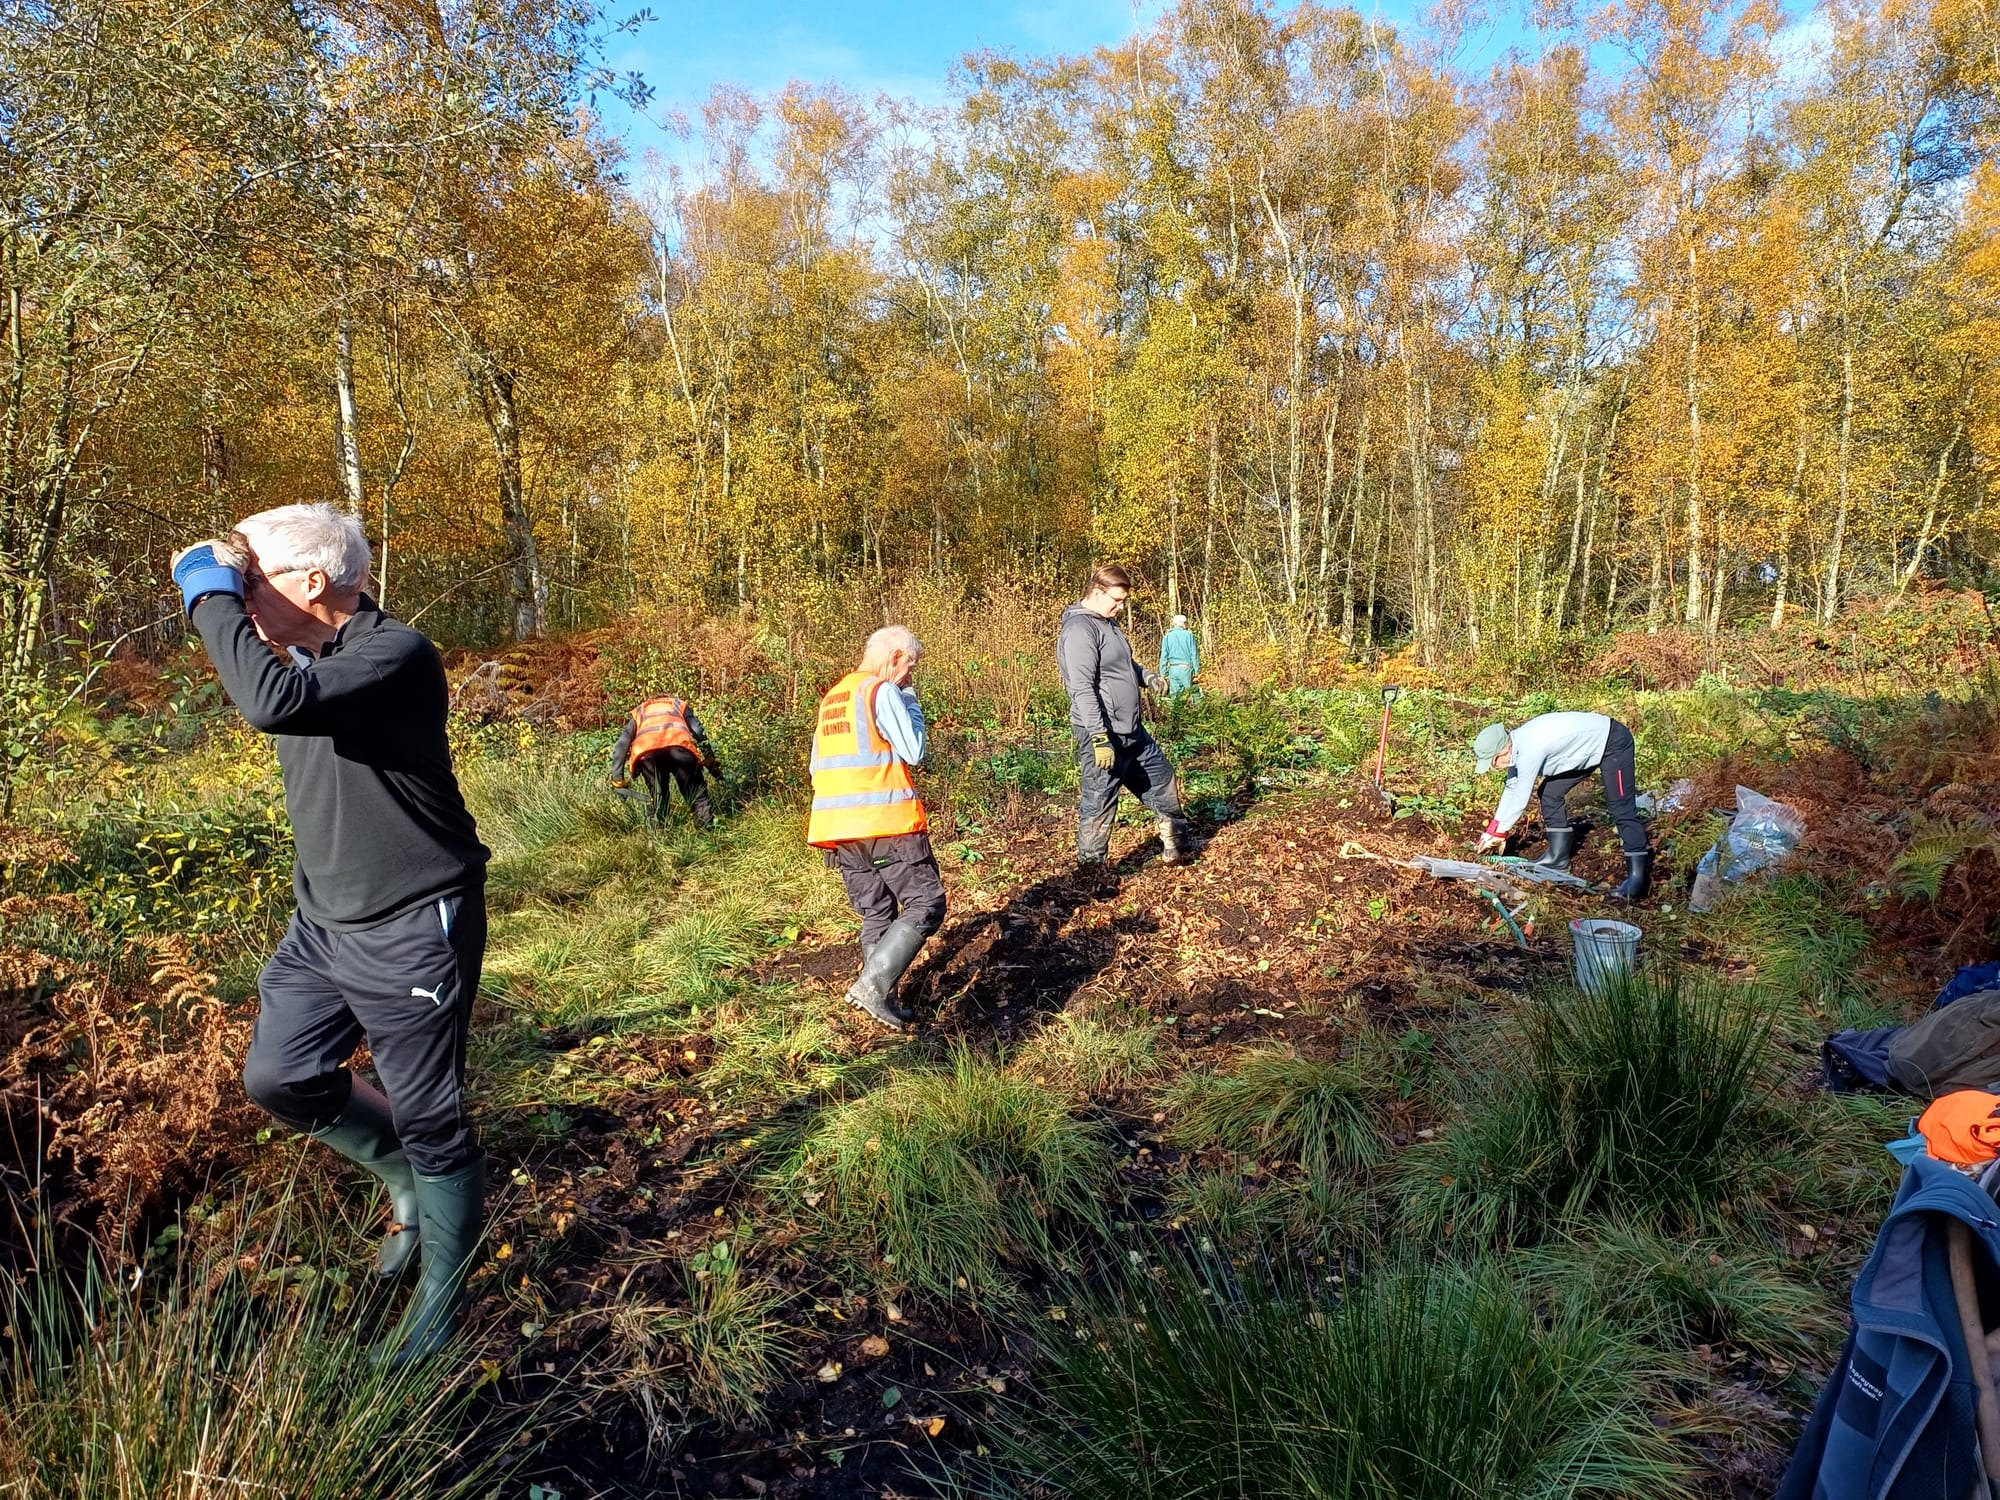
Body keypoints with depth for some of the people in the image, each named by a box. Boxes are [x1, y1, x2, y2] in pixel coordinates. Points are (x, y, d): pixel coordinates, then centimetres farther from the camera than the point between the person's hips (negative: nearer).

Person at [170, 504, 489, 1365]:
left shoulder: (396, 654, -21)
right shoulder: (304, 659, 6)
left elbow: (272, 703, -36)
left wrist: (212, 596, -25)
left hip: (412, 931, -9)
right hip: (323, 921, 9)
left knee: (427, 1118, 4)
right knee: (278, 1076, 13)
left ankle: (441, 1295, 24)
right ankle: (407, 1178, 35)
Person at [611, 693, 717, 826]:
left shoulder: (638, 712, 41)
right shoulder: (681, 705, 39)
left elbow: (620, 747, 29)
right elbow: (699, 733, 21)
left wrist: (618, 781, 29)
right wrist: (711, 764, 24)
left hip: (646, 752, 1)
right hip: (679, 745, -1)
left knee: (658, 797, 17)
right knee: (697, 795, 8)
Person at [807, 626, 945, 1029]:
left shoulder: (831, 698, 19)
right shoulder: (883, 691, -6)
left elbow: (818, 765, 21)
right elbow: (914, 752, -7)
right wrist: (909, 698, 2)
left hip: (837, 827, 8)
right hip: (887, 821, -8)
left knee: (876, 915, 14)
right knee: (926, 906, -3)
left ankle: (883, 1000, 11)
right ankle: (872, 984, -15)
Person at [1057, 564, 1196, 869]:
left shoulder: (1107, 622, 13)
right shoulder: (1079, 630, -18)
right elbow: (1082, 689, -25)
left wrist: (1147, 676, 7)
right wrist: (1099, 738, -28)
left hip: (1133, 731, 10)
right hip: (1104, 736, -10)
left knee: (1161, 779, 20)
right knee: (1099, 804, -1)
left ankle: (1179, 846, 35)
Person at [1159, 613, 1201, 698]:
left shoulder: (1167, 636, 6)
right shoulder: (1189, 635, -1)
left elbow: (1164, 656, 3)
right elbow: (1194, 654, -2)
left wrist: (1163, 673, 6)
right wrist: (1197, 670, 2)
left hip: (1173, 669, 3)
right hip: (1186, 668, -3)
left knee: (1174, 695, 4)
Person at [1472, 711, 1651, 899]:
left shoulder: (1529, 751, -34)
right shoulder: (1515, 747, -6)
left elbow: (1520, 800, -25)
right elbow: (1512, 790, 6)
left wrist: (1497, 833, -12)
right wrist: (1493, 830, 6)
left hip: (1614, 742, -10)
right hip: (1591, 742, 10)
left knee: (1621, 808, -15)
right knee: (1551, 792, 6)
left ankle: (1639, 876, -15)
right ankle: (1558, 857, 15)